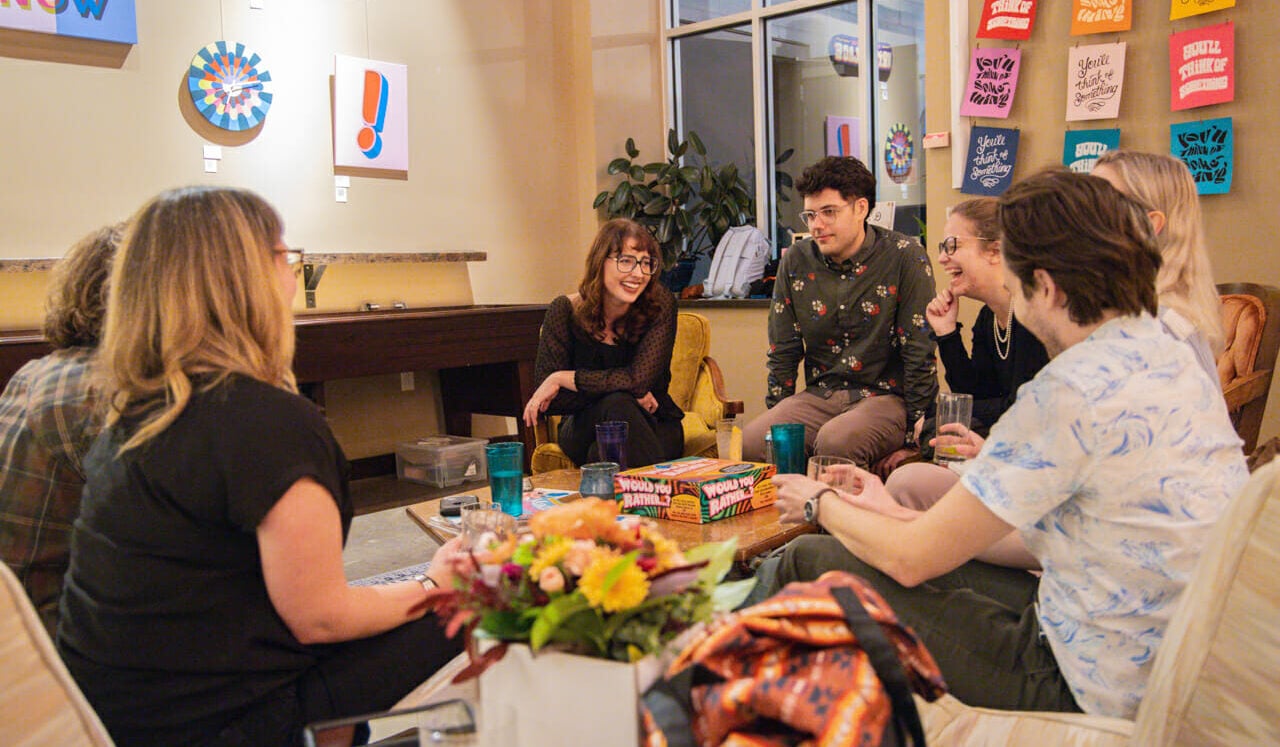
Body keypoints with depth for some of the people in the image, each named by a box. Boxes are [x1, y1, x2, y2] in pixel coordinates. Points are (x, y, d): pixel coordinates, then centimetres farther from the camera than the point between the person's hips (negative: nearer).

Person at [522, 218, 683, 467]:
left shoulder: (660, 305, -12)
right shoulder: (565, 311, -11)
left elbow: (639, 379, -23)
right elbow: (548, 402, -15)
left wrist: (563, 379, -19)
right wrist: (622, 391, -23)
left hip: (654, 427, 0)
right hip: (584, 432, 1)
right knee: (616, 404, -32)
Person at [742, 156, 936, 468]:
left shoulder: (905, 257, -6)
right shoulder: (796, 261, 6)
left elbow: (920, 351, -7)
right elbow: (783, 352, 12)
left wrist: (919, 425, -9)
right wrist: (776, 419, 6)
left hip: (884, 396, -4)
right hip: (818, 396, 4)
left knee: (834, 441, -36)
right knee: (750, 442, -23)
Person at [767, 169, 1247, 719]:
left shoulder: (1072, 390, -24)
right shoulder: (1172, 360, 5)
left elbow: (913, 559, -16)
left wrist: (822, 503, 4)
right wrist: (897, 518, 14)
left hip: (1091, 691, -9)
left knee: (809, 561, -2)